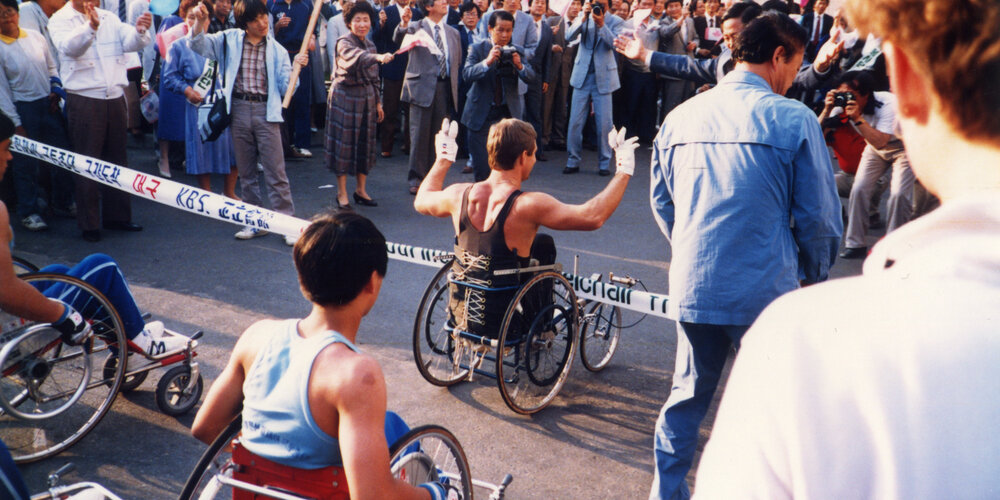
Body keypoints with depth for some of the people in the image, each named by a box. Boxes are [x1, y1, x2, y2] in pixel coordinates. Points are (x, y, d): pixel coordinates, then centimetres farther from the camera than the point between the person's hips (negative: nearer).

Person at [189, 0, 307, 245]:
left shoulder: (277, 50, 5)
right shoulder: (230, 40, 7)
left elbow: (286, 88, 1)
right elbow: (200, 45, 0)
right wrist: (200, 22, -17)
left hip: (266, 112, -2)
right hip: (239, 110, 2)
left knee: (276, 171, -5)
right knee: (246, 171, 9)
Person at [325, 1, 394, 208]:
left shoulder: (370, 45, 10)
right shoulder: (344, 43, -11)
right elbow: (357, 56, -34)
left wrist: (378, 102, 14)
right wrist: (378, 57, -52)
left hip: (367, 98, 6)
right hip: (345, 96, -6)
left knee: (365, 143, 9)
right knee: (345, 142, -1)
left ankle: (361, 190, 20)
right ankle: (342, 193, 8)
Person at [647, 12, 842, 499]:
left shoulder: (681, 117, 5)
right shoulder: (794, 120, -8)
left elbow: (661, 203, 14)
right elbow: (819, 216, -4)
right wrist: (814, 274, 14)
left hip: (692, 288, 4)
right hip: (766, 291, -4)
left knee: (686, 396, 18)